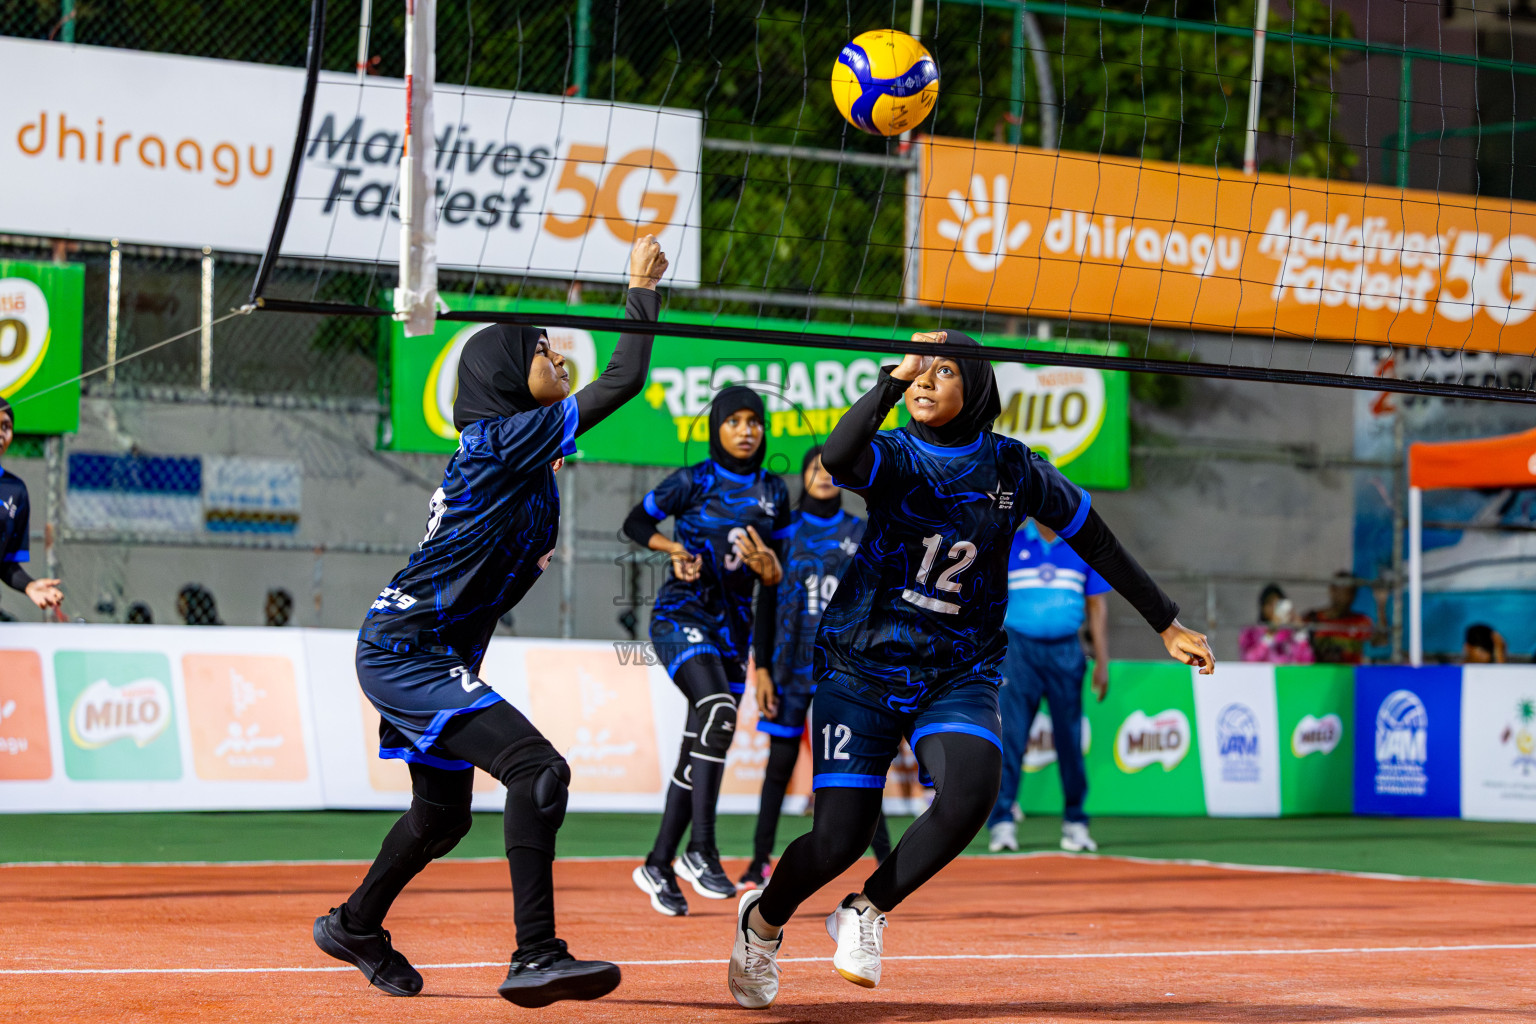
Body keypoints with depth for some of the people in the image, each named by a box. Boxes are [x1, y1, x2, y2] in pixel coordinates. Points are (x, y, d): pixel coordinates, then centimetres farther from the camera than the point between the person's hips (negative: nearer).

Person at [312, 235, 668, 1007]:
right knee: (536, 768, -22)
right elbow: (624, 381, -17)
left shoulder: (499, 452, 12)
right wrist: (642, 291, -5)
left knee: (443, 814, 24)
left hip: (421, 654, 11)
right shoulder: (508, 437, -16)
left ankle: (355, 927, 45)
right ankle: (535, 957, -27)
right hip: (405, 652, -11)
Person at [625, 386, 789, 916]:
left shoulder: (774, 493, 9)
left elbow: (777, 579, 11)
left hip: (732, 627, 6)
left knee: (698, 751, 8)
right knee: (718, 711, -29)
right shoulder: (692, 482, -5)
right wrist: (675, 547, -13)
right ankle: (700, 850, -28)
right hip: (681, 615, -6)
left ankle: (659, 864, 20)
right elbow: (634, 522, 4)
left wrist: (766, 565, -12)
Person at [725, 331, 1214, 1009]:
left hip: (959, 674, 2)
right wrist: (893, 378, -36)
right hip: (861, 665, -1)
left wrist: (1168, 625, 13)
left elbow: (1096, 542, 10)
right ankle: (763, 917, 24)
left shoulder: (1014, 469, 0)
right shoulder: (892, 456, -5)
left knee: (971, 793, -28)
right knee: (838, 841, -10)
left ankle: (866, 912, -4)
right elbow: (836, 459, -30)